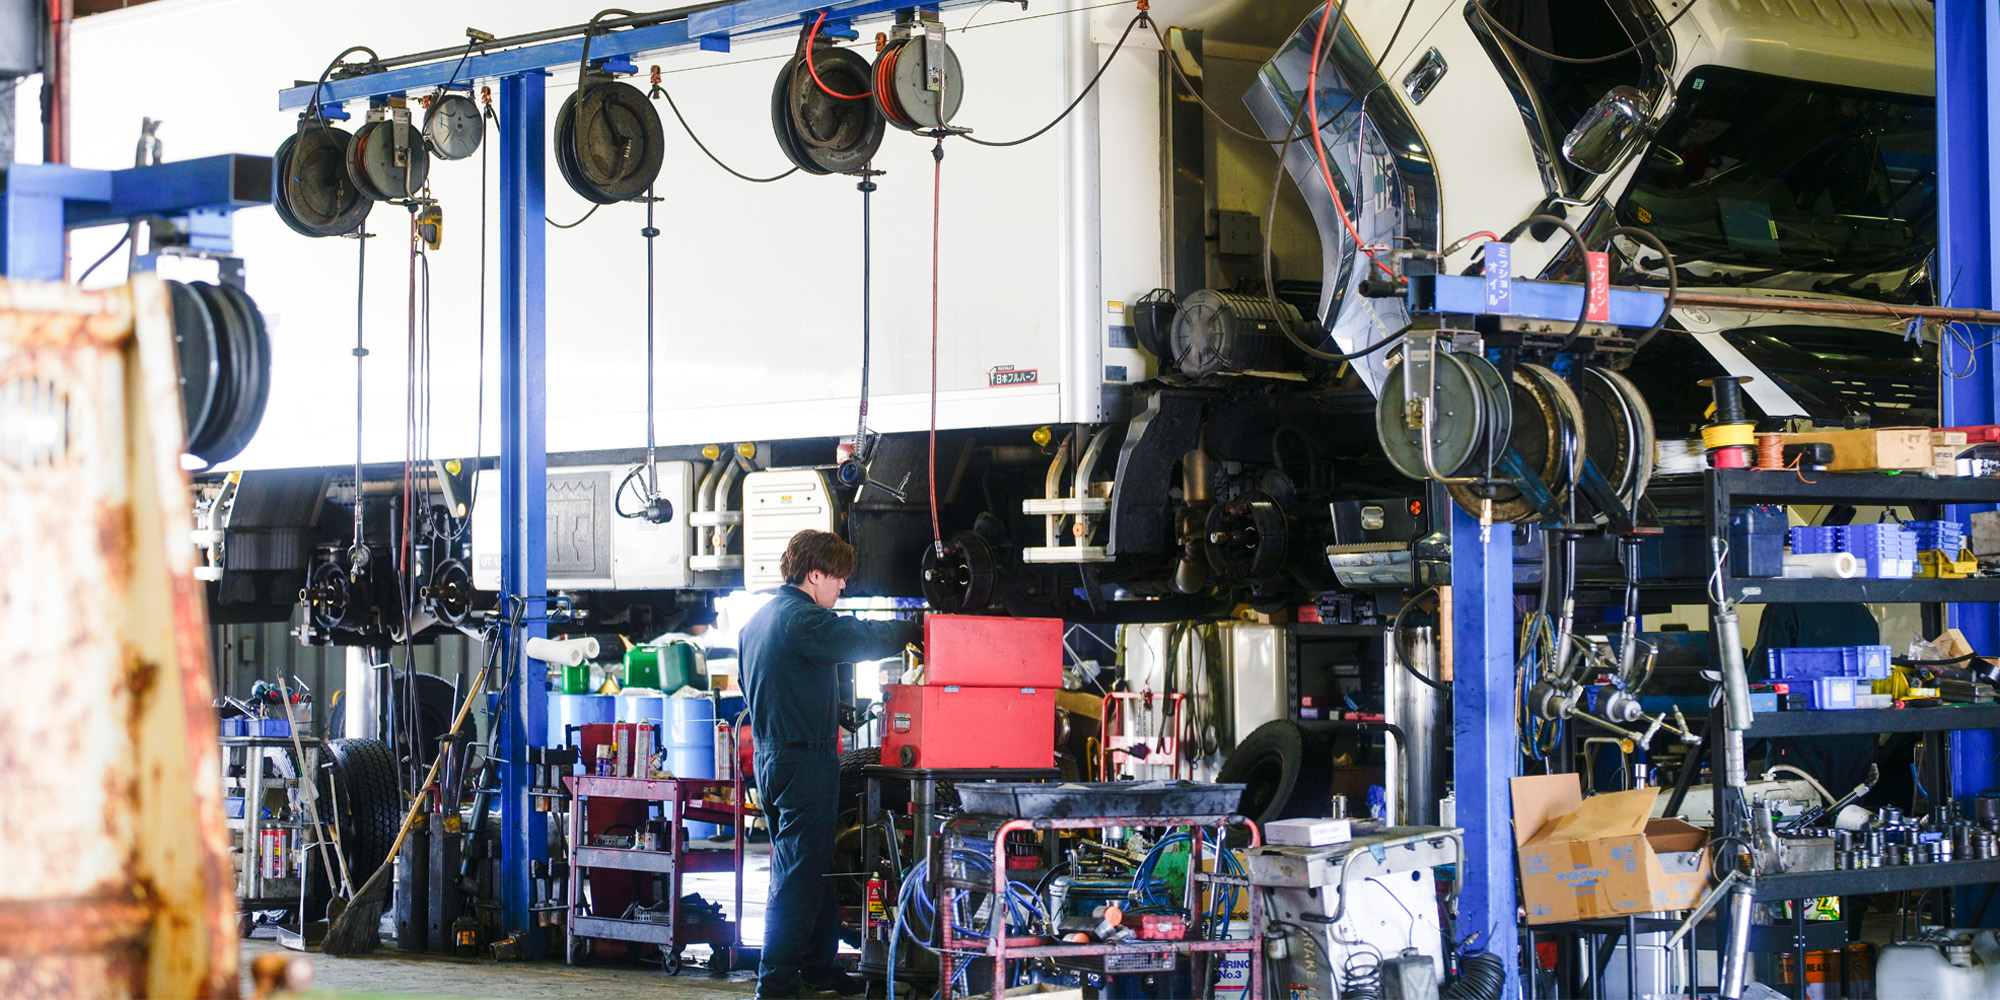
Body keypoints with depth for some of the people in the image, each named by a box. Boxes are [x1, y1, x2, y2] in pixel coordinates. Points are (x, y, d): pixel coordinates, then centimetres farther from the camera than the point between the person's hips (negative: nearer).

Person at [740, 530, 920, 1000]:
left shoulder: (757, 621, 16)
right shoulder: (802, 619, -15)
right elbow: (862, 639, -22)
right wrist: (919, 629, -10)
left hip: (770, 755, 10)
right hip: (805, 759, -10)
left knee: (805, 869, 16)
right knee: (800, 875, -8)